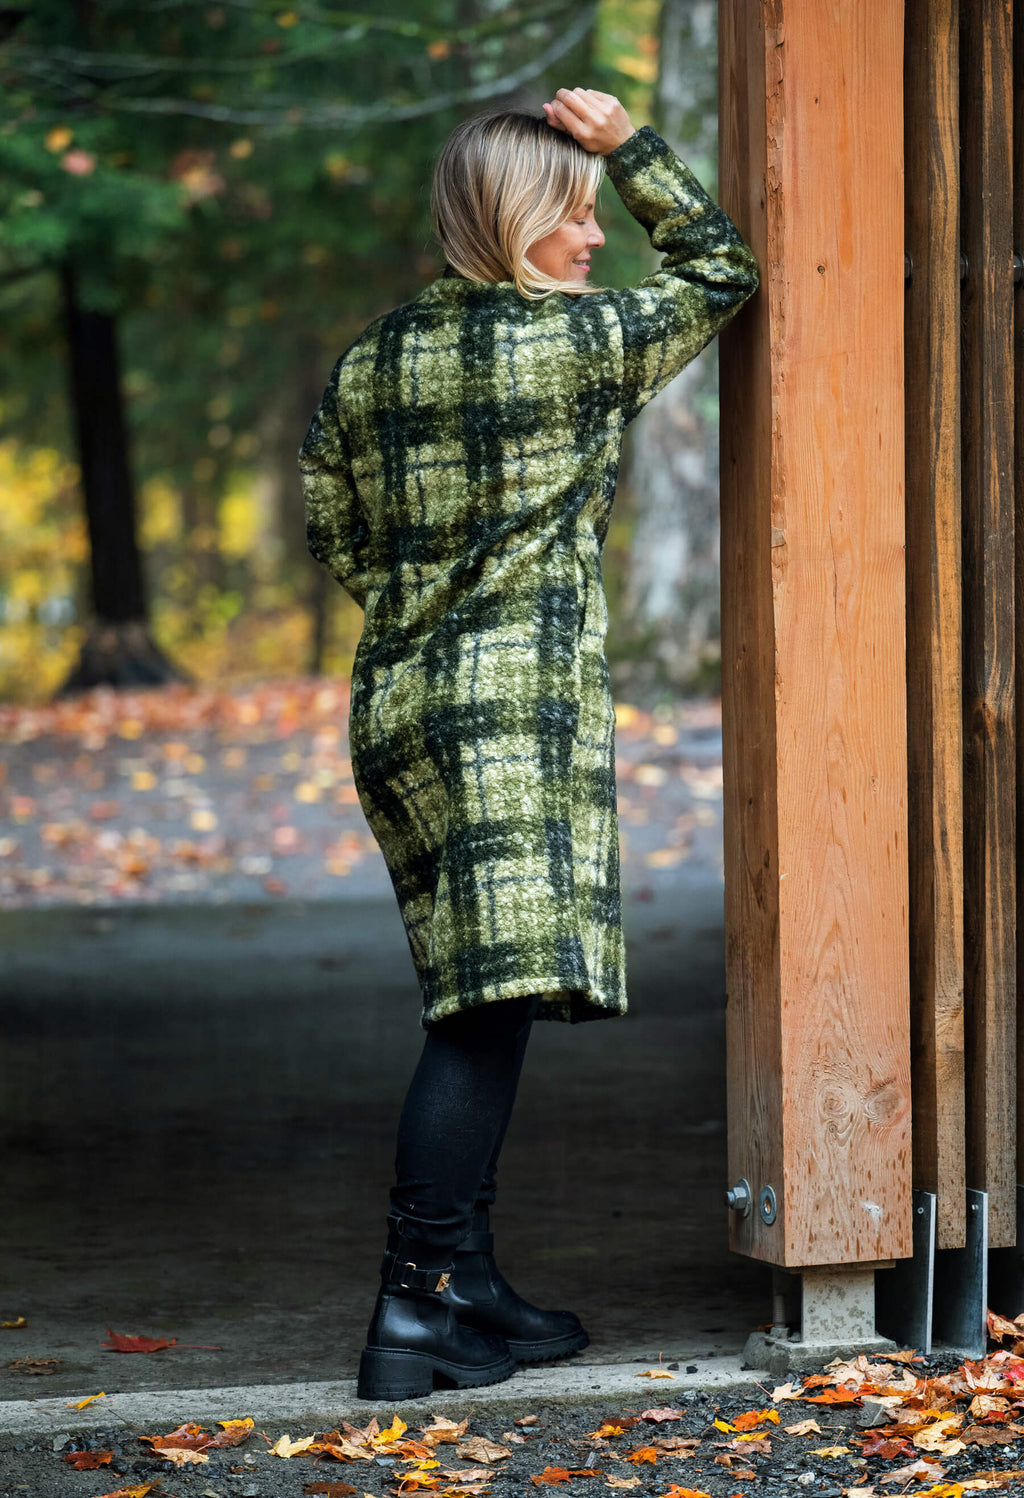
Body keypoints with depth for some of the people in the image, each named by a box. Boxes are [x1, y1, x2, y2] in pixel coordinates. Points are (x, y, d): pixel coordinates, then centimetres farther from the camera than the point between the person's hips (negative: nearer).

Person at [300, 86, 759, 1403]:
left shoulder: (368, 364, 10)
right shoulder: (582, 341, -5)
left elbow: (331, 531, 16)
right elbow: (722, 272, 10)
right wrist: (633, 146, 13)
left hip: (395, 703, 8)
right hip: (521, 702, -7)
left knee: (474, 1007, 13)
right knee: (495, 1006, -11)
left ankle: (466, 1282, 17)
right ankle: (414, 1309, -17)